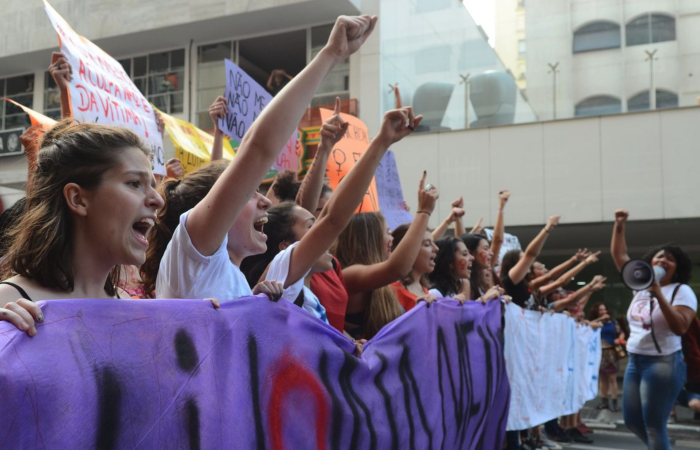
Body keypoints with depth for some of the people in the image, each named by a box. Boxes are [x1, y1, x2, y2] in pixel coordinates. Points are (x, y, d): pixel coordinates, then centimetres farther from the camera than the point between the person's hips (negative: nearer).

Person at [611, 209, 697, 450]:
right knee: (632, 420, 12)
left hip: (663, 363, -7)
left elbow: (680, 328, -22)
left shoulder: (682, 292, -8)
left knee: (654, 425, -5)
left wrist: (659, 295, -27)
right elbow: (619, 255, 13)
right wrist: (619, 225, 3)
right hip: (635, 361, 7)